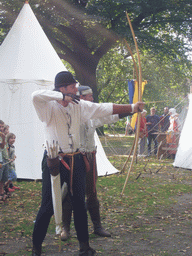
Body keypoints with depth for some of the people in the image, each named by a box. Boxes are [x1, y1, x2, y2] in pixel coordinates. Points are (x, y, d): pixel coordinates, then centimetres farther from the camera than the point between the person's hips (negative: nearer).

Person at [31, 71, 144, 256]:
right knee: (48, 205, -2)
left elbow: (105, 108, 7)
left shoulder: (80, 106, 5)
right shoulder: (49, 107, -11)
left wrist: (131, 108, 5)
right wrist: (62, 97, -30)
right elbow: (35, 96, -32)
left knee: (79, 203, 11)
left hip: (75, 161, 5)